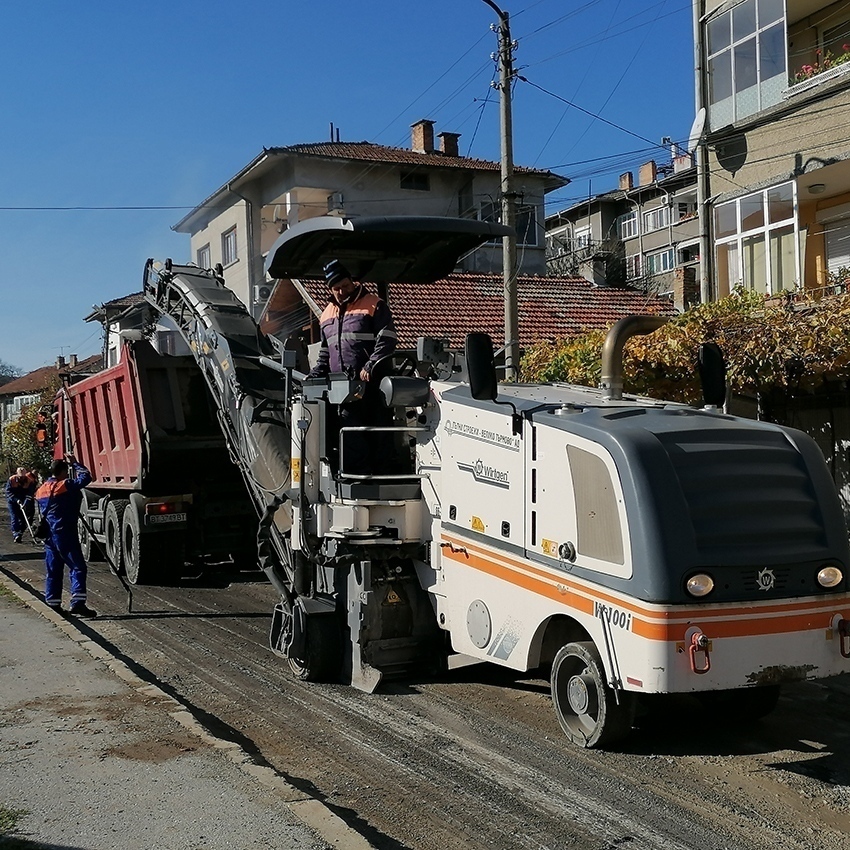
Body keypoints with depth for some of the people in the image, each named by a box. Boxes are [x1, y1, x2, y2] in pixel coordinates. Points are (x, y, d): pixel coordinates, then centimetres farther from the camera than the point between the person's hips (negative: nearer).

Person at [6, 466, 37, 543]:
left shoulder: (30, 481, -14)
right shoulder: (11, 480, -13)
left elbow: (30, 493, -22)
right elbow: (9, 492, -14)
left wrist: (25, 503, -36)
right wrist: (16, 500, -28)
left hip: (24, 503, 1)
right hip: (13, 502, -1)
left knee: (23, 519, 2)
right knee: (15, 519, -9)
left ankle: (19, 534, 14)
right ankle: (16, 535, -14)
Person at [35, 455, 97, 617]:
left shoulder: (41, 491, 13)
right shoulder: (65, 486, -12)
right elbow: (85, 477, -13)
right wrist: (74, 463, -2)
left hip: (49, 535, 8)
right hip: (65, 534, -8)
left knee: (53, 570, 13)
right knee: (78, 567, -8)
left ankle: (53, 604, 15)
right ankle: (77, 602, -17)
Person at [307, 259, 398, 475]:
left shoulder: (374, 305, 2)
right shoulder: (327, 314, 22)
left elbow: (387, 341, -7)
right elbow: (325, 353, 29)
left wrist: (370, 366, -19)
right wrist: (314, 376, 15)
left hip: (369, 384, -6)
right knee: (348, 433, 0)